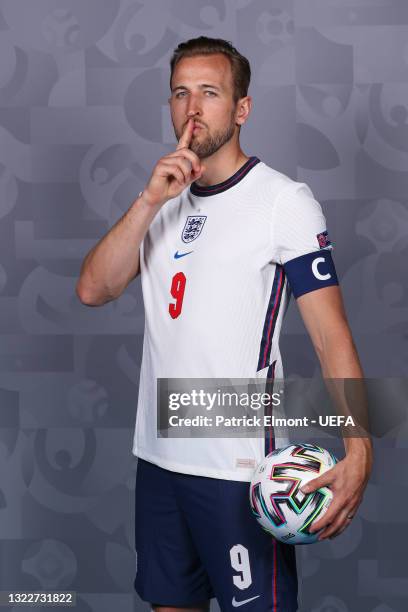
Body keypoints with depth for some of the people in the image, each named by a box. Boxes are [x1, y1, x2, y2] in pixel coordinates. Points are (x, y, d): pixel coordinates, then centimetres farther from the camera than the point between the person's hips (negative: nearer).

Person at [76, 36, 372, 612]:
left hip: (239, 467, -6)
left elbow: (331, 336, -13)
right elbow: (92, 290, 0)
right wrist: (151, 201, -12)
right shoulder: (163, 202, 12)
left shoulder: (285, 200, -7)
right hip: (158, 454, 6)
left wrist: (358, 453, -25)